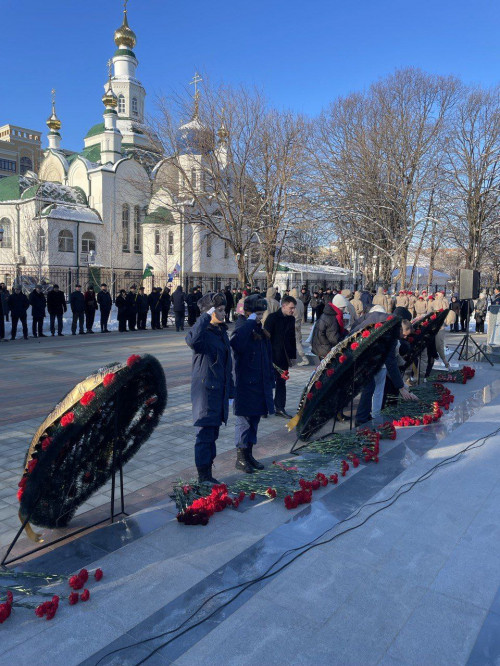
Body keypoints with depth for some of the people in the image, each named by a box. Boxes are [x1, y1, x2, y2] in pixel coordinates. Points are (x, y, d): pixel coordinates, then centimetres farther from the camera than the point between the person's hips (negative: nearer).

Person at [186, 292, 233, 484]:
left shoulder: (222, 332, 13)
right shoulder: (203, 333, -13)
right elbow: (192, 340, -41)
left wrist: (230, 392, 19)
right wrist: (206, 317, -34)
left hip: (219, 391, 8)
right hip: (205, 391, -8)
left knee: (212, 435, 15)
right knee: (205, 435, -3)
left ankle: (208, 474, 26)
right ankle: (203, 478, 8)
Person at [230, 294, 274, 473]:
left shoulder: (260, 331, 12)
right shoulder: (242, 329, -13)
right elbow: (236, 342, -39)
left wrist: (270, 380, 15)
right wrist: (250, 322, -30)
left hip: (260, 385, 8)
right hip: (245, 385, -8)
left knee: (254, 420, 15)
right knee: (244, 421, 2)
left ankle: (249, 455, 28)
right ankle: (241, 457, 15)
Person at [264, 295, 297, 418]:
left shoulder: (291, 319, 8)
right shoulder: (272, 317, -10)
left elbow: (292, 338, 14)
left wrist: (292, 355, 11)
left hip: (284, 357, 5)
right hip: (272, 356, -5)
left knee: (281, 382, 9)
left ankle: (280, 408, 16)